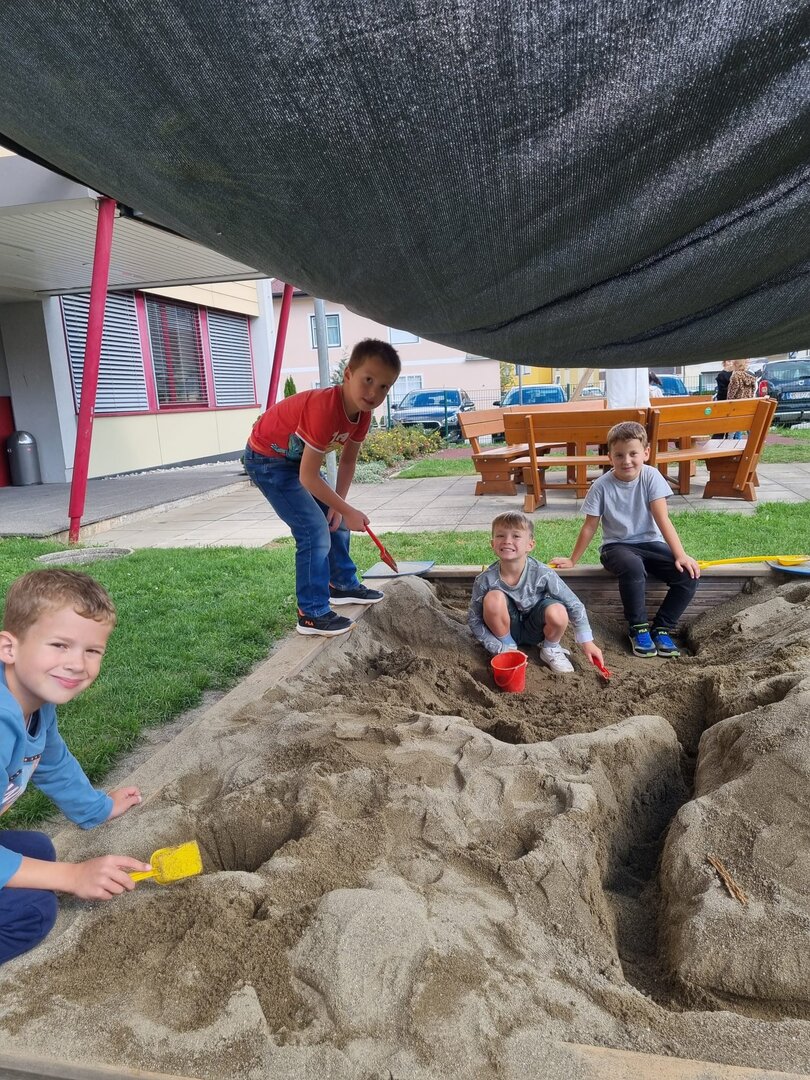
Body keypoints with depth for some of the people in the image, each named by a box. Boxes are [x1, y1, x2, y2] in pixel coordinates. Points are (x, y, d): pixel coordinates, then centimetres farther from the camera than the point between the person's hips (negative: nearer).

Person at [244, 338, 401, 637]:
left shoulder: (362, 412, -10)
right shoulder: (325, 408, -36)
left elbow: (348, 460, 3)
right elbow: (308, 477, -32)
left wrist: (338, 506, -5)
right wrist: (348, 510, -25)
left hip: (298, 457, 9)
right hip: (267, 459, -9)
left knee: (335, 520, 15)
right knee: (315, 531, -15)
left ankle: (343, 585, 33)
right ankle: (312, 614, -5)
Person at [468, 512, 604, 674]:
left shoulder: (542, 573, -24)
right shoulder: (486, 580, -23)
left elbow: (574, 605, -15)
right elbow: (474, 620, -13)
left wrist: (586, 641, -12)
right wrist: (500, 649, -18)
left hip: (536, 629, 0)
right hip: (507, 629, 0)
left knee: (557, 613, -32)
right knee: (493, 598, -30)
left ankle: (551, 649, 2)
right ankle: (509, 647, -5)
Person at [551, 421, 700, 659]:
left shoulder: (651, 476, -9)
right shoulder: (602, 486, -11)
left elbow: (662, 519, -14)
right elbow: (590, 527, -2)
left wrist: (680, 555, -23)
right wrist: (572, 560, 3)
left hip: (650, 543, 2)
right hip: (617, 546, -2)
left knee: (689, 574, -22)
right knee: (633, 567, -38)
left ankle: (662, 628, -4)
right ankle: (638, 629, -17)